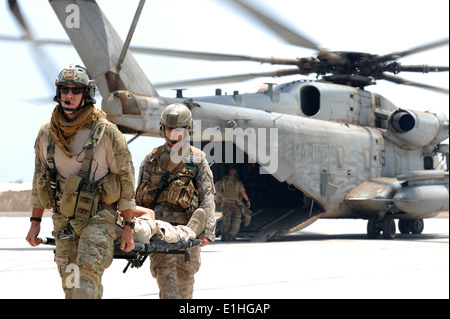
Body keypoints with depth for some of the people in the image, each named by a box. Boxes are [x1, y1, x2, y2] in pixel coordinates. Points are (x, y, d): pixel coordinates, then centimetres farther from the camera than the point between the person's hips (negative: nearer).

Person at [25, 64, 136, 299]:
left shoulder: (107, 133, -10)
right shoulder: (46, 134, 3)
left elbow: (126, 178, -5)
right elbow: (39, 179, 14)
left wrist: (128, 227, -6)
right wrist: (35, 222, 12)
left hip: (98, 217, -5)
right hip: (63, 219, 5)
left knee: (86, 273, -21)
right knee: (71, 285, 6)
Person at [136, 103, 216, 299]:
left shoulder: (197, 160, 9)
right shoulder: (152, 159, 12)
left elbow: (207, 197, 1)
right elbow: (139, 196, 14)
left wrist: (207, 230, -10)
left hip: (188, 226, 0)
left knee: (186, 274, 8)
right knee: (164, 269, -15)